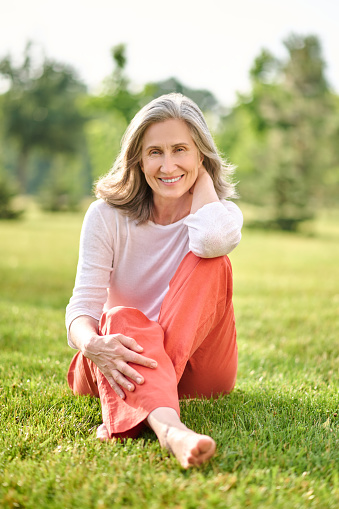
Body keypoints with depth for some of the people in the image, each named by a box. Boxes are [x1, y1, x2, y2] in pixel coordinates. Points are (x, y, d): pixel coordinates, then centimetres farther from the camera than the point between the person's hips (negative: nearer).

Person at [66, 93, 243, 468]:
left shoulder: (220, 211, -2)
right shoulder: (107, 215, -5)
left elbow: (213, 240, -31)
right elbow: (84, 303, -16)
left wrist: (202, 177, -11)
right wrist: (93, 345, -41)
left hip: (198, 373, 1)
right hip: (125, 349, 0)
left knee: (210, 262, -24)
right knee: (122, 318, -35)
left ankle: (138, 400, -39)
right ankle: (169, 429, -65)